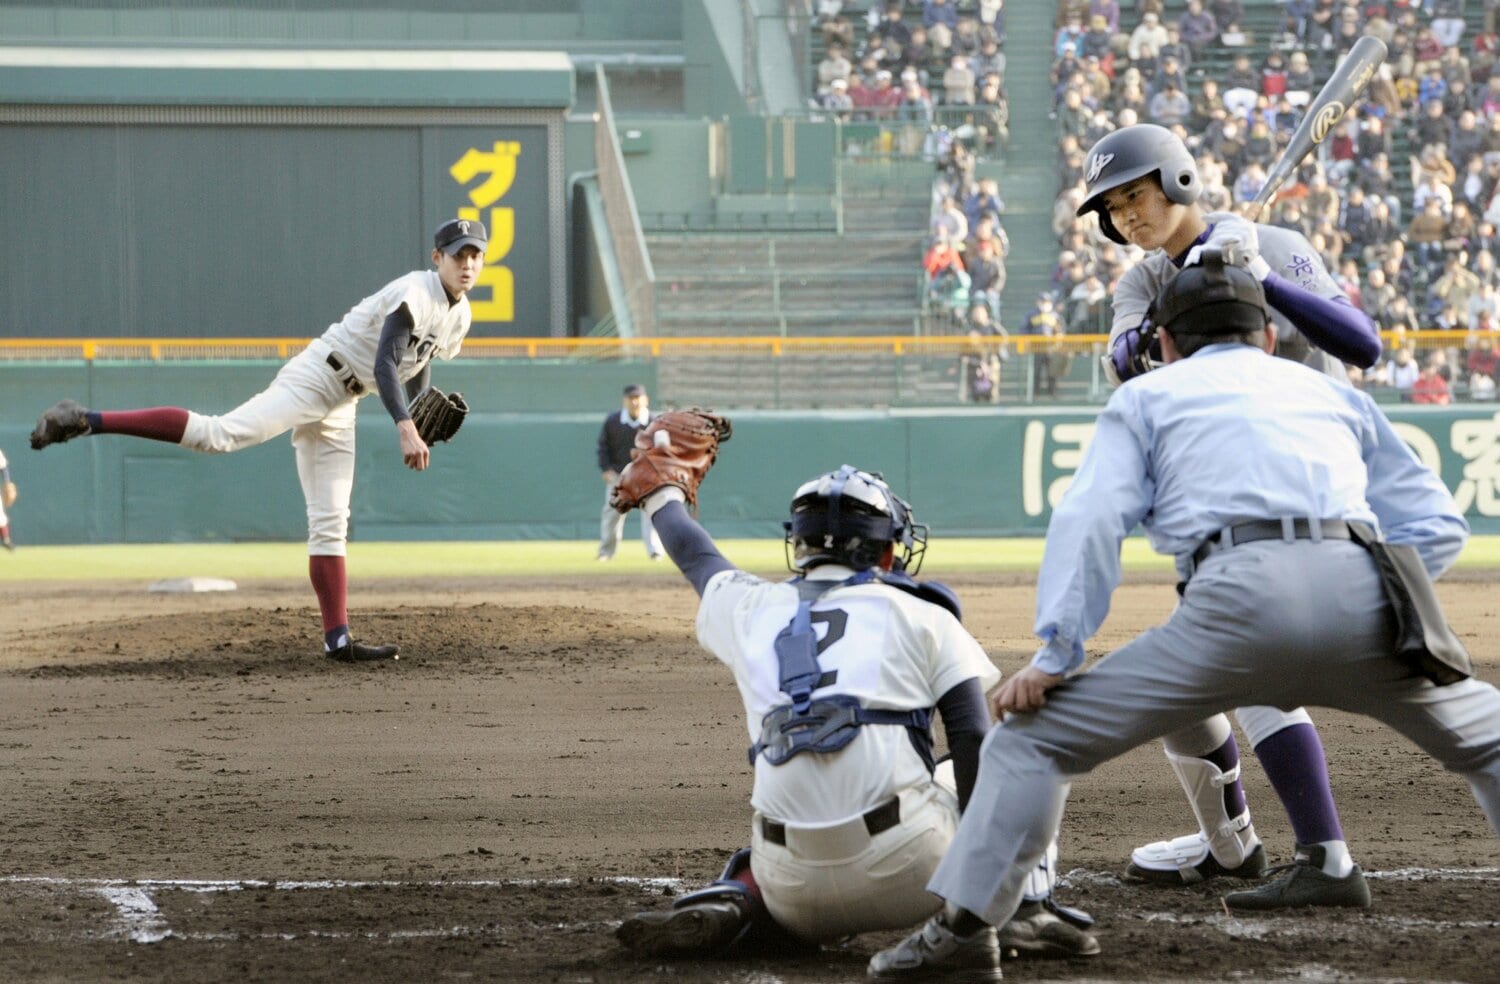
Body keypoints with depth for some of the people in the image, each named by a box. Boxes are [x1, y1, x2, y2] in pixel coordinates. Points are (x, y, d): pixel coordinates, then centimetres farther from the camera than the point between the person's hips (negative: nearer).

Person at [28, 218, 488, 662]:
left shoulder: (459, 315, 13)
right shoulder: (415, 294, -16)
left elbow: (417, 369, 27)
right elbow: (385, 364, -26)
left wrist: (420, 429, 10)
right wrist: (404, 427, -36)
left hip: (340, 407, 9)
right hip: (314, 378, -9)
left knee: (330, 524, 6)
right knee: (219, 433, -26)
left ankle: (338, 639, 3)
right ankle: (85, 421, -31)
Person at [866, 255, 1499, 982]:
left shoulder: (1148, 396, 26)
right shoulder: (1332, 392, 34)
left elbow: (1091, 519, 7)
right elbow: (1439, 524, 27)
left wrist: (1054, 656, 1)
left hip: (1236, 598, -3)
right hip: (1360, 589, 3)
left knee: (1035, 736, 7)